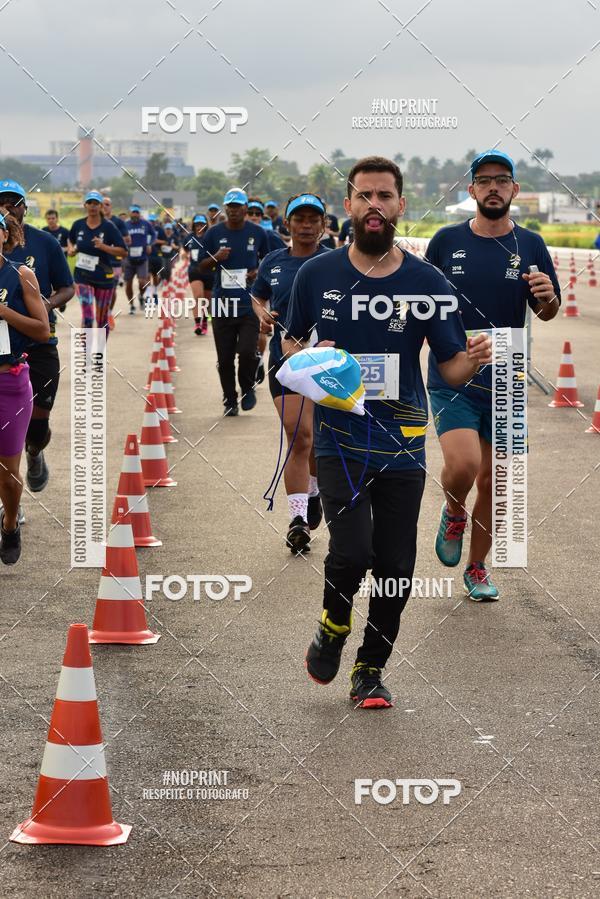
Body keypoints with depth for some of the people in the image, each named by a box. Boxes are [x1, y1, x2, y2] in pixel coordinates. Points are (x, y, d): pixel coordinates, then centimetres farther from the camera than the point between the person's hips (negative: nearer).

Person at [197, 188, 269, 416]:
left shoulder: (257, 232, 3)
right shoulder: (214, 233, 3)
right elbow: (202, 266, 9)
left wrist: (259, 271, -3)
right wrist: (216, 258, -11)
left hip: (250, 303, -1)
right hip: (222, 302, 1)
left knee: (247, 352, -13)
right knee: (225, 358, 5)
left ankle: (248, 389, 14)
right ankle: (230, 401, 19)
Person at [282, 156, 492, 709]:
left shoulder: (427, 282, 0)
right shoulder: (317, 275, 0)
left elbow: (452, 367, 1)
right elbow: (291, 342, 14)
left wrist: (473, 359, -23)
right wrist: (305, 358, -10)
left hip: (403, 445, 1)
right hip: (339, 439, -1)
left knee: (395, 567, 4)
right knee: (352, 550, -18)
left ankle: (371, 670, 26)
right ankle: (334, 625, 14)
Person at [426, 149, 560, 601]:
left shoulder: (530, 245, 2)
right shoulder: (446, 240, 0)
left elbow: (548, 312, 8)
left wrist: (547, 297, -13)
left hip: (505, 383, 2)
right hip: (451, 377, -2)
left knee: (491, 482, 9)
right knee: (462, 465, -22)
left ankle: (477, 568, 27)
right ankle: (454, 513, 13)